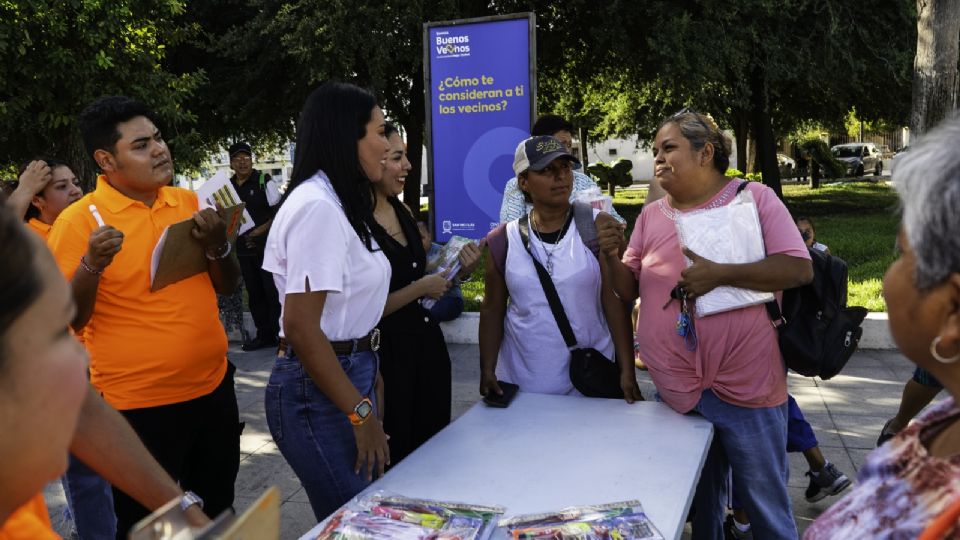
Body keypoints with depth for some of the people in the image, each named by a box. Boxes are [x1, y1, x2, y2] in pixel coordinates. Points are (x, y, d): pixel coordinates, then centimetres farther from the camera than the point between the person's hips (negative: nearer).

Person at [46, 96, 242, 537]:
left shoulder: (188, 202, 3)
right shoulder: (79, 221, -11)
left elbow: (226, 286, 8)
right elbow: (66, 322, -11)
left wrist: (216, 245, -11)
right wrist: (91, 266, -29)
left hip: (213, 388, 5)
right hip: (141, 408, -5)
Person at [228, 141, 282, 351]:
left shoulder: (263, 181, -6)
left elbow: (279, 212, -8)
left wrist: (260, 230, -16)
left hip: (266, 245, -6)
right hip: (243, 247, 6)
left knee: (272, 291, -4)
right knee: (254, 293, 12)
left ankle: (278, 332, 4)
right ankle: (263, 335, 22)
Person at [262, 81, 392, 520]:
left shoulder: (338, 203, 11)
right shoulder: (317, 206, -19)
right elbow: (300, 328, -22)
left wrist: (370, 379, 13)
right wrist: (361, 412, -17)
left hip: (348, 375, 9)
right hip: (318, 391, -9)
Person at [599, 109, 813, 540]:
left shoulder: (754, 197, -4)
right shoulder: (650, 216, 8)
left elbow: (799, 268, -12)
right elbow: (629, 290, 11)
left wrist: (720, 274, -22)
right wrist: (611, 256, -10)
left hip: (747, 387, -3)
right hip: (677, 390, 4)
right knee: (701, 505, 21)